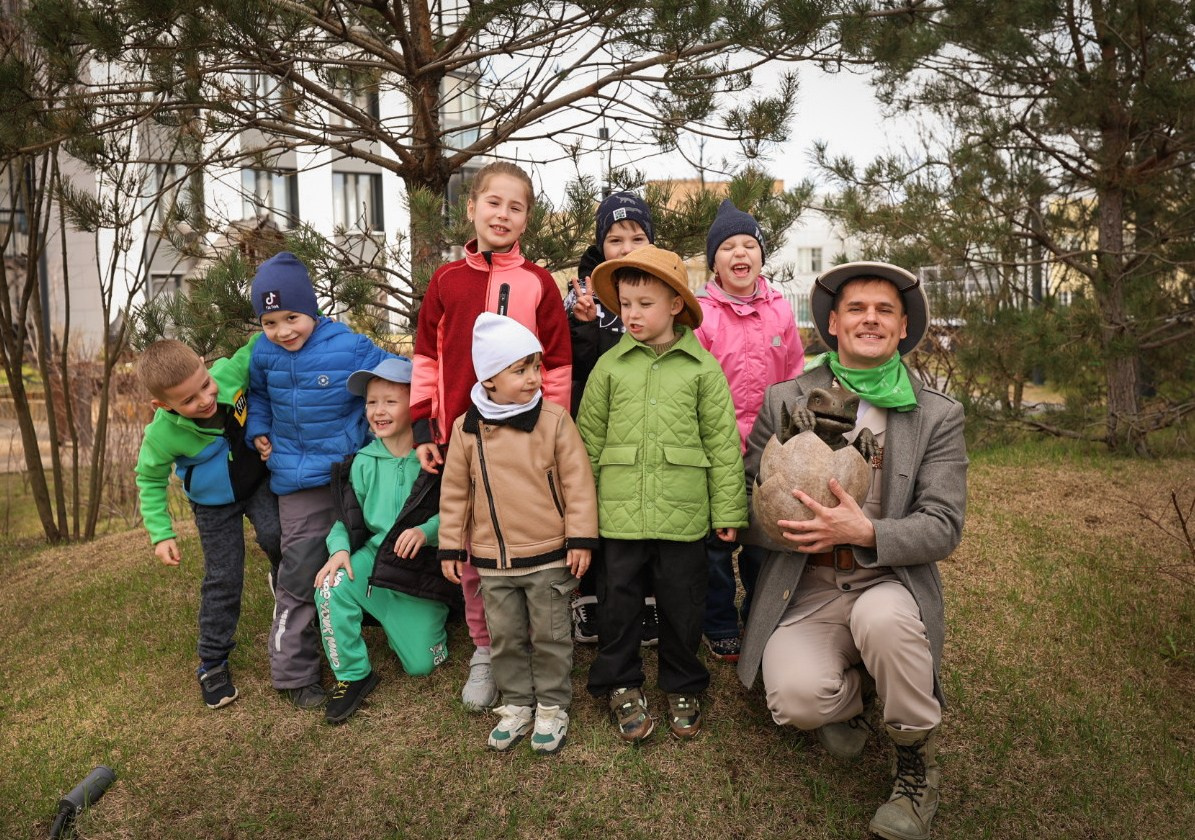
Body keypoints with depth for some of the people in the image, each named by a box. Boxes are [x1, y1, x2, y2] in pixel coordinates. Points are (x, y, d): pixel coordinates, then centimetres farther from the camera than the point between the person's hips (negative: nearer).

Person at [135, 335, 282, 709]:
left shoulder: (231, 370, -30)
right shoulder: (162, 435, -30)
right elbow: (150, 480, -10)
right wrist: (161, 533, -11)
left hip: (259, 480, 1)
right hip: (214, 505, -1)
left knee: (275, 536, -24)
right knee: (223, 580, 3)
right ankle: (213, 661, 23)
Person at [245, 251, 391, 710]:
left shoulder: (350, 348, -14)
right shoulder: (263, 354, 0)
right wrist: (258, 432, 8)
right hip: (299, 482, 1)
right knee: (299, 576, 2)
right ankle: (294, 673, 16)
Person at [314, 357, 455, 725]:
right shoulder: (364, 461, 0)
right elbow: (347, 515, 2)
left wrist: (426, 531, -32)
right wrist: (340, 548, -16)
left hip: (423, 568, -3)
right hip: (373, 558, 3)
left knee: (420, 664, 0)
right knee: (331, 588, -29)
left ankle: (422, 622, 37)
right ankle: (352, 676, -7)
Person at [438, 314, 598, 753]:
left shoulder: (554, 420, -10)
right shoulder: (466, 429, -3)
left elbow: (577, 481, -8)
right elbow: (454, 491, 5)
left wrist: (581, 538, -10)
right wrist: (451, 547, 7)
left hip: (548, 556, -2)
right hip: (492, 560, 3)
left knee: (550, 637, 11)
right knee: (505, 638, 16)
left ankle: (552, 706, 29)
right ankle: (516, 704, 34)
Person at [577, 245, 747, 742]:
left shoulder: (702, 367, -1)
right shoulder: (610, 365, 3)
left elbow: (722, 442, 0)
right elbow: (589, 438, 6)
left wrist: (729, 510, -1)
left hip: (684, 512, -1)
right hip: (619, 511, 1)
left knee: (682, 603, 11)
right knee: (618, 599, 10)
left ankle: (682, 687, 32)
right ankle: (621, 685, 30)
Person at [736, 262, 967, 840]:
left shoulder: (939, 416, 3)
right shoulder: (784, 401, 4)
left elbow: (943, 528, -5)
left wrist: (865, 532, -24)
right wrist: (788, 526, -19)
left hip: (890, 583, 0)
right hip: (805, 592, 1)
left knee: (881, 618, -35)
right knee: (796, 699, -26)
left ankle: (917, 763, -5)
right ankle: (851, 695, 14)